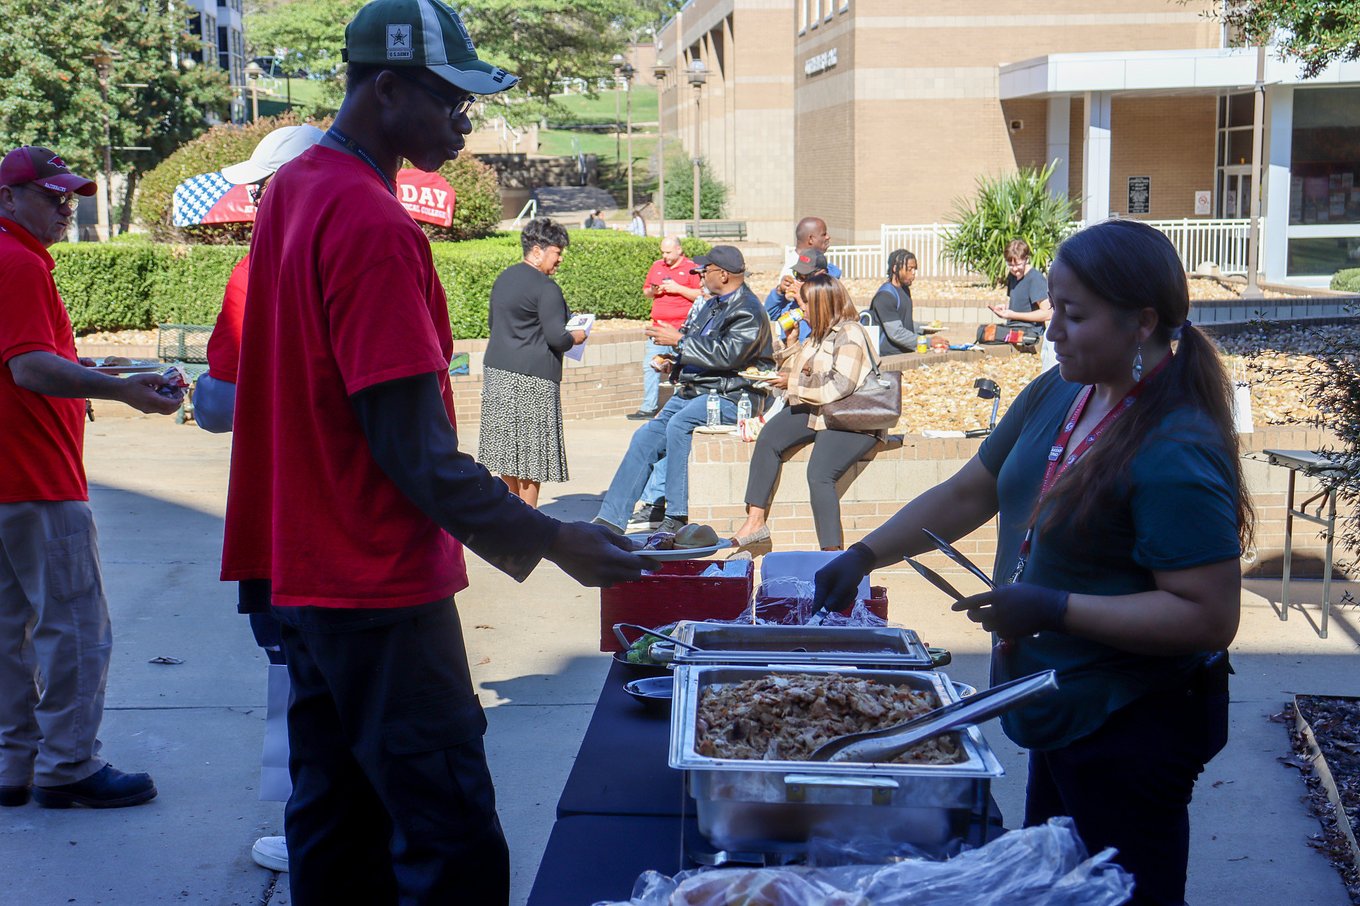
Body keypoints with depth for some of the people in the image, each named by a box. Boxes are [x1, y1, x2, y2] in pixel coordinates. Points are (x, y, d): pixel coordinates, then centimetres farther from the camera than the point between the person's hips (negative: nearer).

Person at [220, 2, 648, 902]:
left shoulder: (292, 189, 11)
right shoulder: (374, 227, -20)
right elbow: (416, 449, -22)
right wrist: (549, 541, -17)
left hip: (310, 574, 10)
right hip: (381, 589, -10)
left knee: (334, 828, 17)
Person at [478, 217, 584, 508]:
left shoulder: (504, 278, 13)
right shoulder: (546, 287, -14)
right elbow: (556, 337, -18)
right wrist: (575, 337, 2)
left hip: (498, 372, 9)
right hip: (531, 378, -9)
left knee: (509, 446, 15)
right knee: (531, 451, -1)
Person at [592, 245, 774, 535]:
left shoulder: (748, 311, -9)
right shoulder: (711, 306, 20)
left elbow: (727, 354, -23)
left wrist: (679, 340, -18)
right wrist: (675, 359, 11)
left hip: (730, 397, -9)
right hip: (694, 391, 9)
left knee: (679, 424, -33)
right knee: (646, 435, -7)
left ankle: (677, 516, -27)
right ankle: (611, 518, -6)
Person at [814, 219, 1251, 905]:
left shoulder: (1176, 451, -26)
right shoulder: (1058, 393, 1)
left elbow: (1209, 617, -27)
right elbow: (968, 494, 11)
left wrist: (1054, 610, -28)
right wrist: (864, 557, 5)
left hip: (1132, 725, -9)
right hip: (1065, 713, 9)